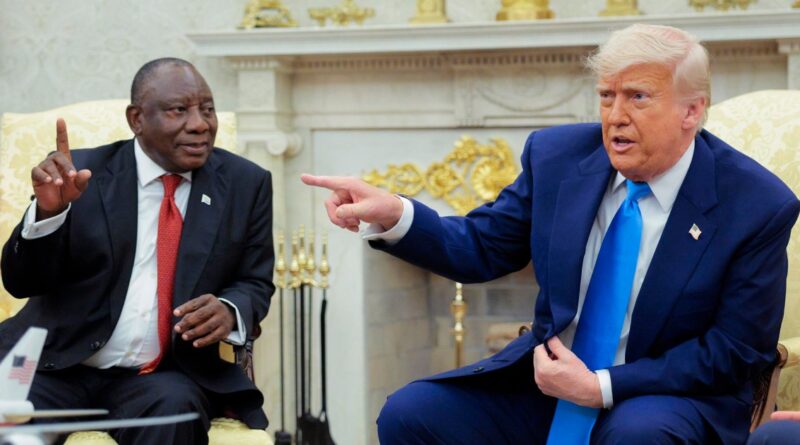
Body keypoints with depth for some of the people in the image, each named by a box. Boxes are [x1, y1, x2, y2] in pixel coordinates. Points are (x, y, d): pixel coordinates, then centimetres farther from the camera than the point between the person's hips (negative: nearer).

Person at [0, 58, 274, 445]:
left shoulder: (246, 184, 6)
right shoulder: (84, 172, 0)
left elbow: (255, 284, 11)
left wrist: (230, 311, -13)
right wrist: (49, 208, -21)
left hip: (167, 376, 1)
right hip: (58, 366, -1)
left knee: (174, 408, -33)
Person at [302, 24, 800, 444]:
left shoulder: (758, 204, -13)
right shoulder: (557, 156, -1)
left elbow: (738, 349, -12)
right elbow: (480, 248, 6)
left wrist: (602, 386, -19)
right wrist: (392, 214, -15)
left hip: (669, 396, -4)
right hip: (550, 375, 4)